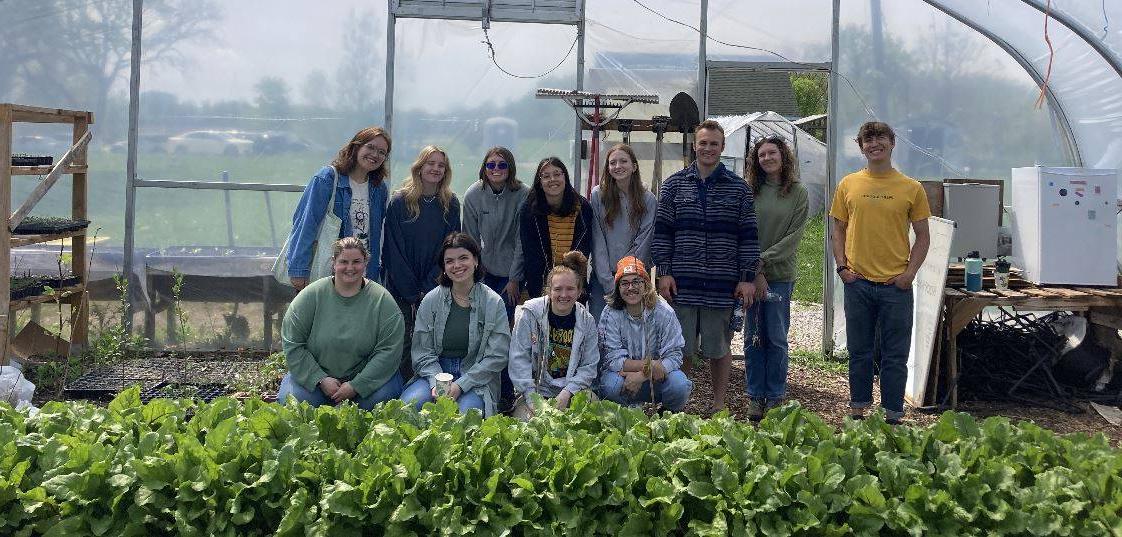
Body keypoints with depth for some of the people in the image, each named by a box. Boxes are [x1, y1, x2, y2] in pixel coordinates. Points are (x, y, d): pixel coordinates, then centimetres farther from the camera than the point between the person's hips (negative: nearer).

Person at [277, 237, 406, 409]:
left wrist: (356, 386, -19)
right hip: (315, 375, 1)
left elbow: (388, 350, -12)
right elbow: (292, 344, -5)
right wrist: (321, 379, -14)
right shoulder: (311, 295, -5)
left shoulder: (382, 300, -7)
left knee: (382, 396, -29)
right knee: (290, 398, -26)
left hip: (365, 377, 0)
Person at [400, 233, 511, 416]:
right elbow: (422, 352, 3)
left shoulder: (494, 303, -3)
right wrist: (436, 382, -16)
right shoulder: (431, 300, 3)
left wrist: (460, 385, -15)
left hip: (476, 380, -2)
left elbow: (497, 356, -6)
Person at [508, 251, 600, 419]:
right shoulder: (529, 313, -7)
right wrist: (531, 398, -17)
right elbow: (519, 359, -9)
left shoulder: (586, 321, 1)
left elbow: (589, 366, 0)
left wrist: (567, 393, -15)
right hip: (534, 388, -2)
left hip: (572, 391, 2)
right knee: (525, 418, -29)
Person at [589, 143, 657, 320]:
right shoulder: (598, 195, 1)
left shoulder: (648, 200, 0)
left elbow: (642, 243, -4)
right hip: (602, 277, 0)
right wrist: (609, 282, -9)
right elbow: (597, 241, -2)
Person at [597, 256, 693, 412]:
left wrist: (641, 376, -27)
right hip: (623, 373, -1)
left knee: (680, 386, -29)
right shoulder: (610, 314, -10)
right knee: (611, 385, -34)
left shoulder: (664, 312, -9)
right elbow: (613, 359, -15)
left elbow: (674, 356, -13)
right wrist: (650, 365, -28)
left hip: (657, 378, 1)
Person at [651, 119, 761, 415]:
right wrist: (663, 272, -2)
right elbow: (662, 231, 6)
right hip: (682, 284, 0)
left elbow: (748, 236, 4)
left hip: (723, 285, 0)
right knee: (681, 348, 5)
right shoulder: (674, 185, 7)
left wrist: (748, 278, -1)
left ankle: (718, 406, 20)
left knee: (719, 348, 8)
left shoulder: (739, 188, 6)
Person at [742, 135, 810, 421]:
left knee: (776, 338, 2)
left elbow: (795, 236, -3)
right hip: (750, 273, 1)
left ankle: (775, 397, 13)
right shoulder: (749, 192, 4)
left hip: (780, 274, -1)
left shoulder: (798, 193, 3)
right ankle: (755, 397, 14)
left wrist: (764, 260, -11)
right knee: (753, 338, 5)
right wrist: (755, 272, -10)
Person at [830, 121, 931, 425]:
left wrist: (910, 272, -6)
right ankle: (858, 409, 21)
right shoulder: (848, 185, 6)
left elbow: (923, 237, 6)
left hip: (896, 285, -1)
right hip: (857, 282, 1)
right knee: (859, 352, 10)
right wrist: (842, 266, -1)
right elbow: (839, 230, 11)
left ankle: (893, 415, 13)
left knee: (895, 355, 4)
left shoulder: (911, 188, 2)